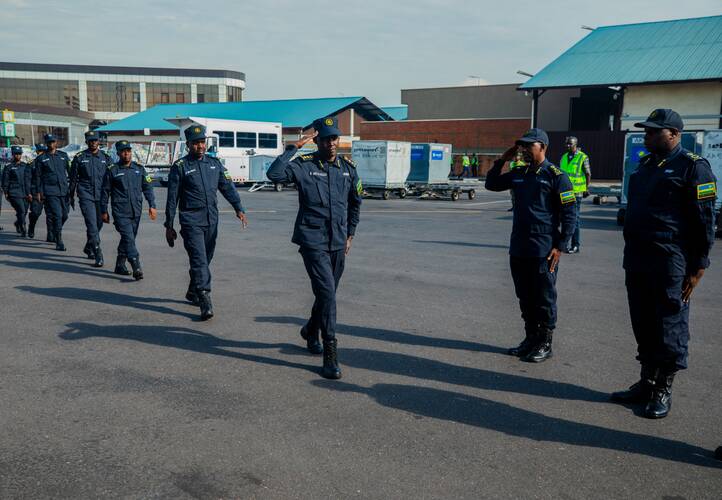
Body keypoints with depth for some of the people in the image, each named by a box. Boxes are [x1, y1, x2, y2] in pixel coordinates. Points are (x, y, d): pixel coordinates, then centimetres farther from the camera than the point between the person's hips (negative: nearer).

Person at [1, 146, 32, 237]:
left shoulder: (26, 166, 14)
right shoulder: (8, 167, 3)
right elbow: (5, 181, 4)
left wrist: (29, 193, 9)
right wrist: (6, 193, -2)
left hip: (25, 193, 4)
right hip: (14, 193, -4)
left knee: (24, 212, 8)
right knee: (21, 211, -15)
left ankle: (17, 224, 38)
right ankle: (23, 230, -8)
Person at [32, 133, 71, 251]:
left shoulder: (63, 156, 13)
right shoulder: (41, 158, 5)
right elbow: (37, 176, 7)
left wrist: (71, 187, 8)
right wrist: (38, 192, 1)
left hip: (64, 190, 3)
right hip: (50, 191, -3)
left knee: (64, 215, 6)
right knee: (57, 216, -12)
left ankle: (53, 233, 33)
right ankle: (59, 242, -7)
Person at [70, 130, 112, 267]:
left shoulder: (106, 158, 9)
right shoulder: (79, 158, 3)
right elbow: (73, 178, 10)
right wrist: (71, 196, 12)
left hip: (101, 196, 3)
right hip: (86, 195, -3)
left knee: (98, 224, 12)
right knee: (92, 225, -12)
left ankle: (88, 248, 36)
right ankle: (98, 256, -14)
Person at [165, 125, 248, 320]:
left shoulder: (215, 163, 11)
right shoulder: (180, 167, -1)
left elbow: (228, 187, 9)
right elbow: (172, 198, 1)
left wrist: (239, 209, -4)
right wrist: (169, 226, 0)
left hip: (212, 220, 5)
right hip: (191, 221, -5)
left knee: (205, 259, 14)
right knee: (199, 259, -14)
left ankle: (193, 293, 33)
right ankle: (205, 302, -19)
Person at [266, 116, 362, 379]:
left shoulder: (348, 167, 7)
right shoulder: (304, 165, -8)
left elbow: (355, 202, 20)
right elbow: (274, 173, -26)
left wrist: (350, 234, 19)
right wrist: (294, 147, -22)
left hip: (338, 242, 6)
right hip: (313, 241, -5)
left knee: (328, 293, 17)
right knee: (327, 293, -14)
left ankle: (311, 331, 45)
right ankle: (330, 355, -8)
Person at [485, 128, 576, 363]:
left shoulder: (556, 175, -7)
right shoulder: (519, 174, 12)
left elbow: (569, 214, -9)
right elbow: (491, 184, 21)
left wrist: (560, 246, -13)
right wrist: (502, 160, 9)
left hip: (543, 251, -7)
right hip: (518, 249, 7)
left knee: (544, 299, 2)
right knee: (525, 298, 14)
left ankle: (544, 344, 13)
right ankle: (530, 339, 26)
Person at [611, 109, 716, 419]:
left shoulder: (693, 167, -8)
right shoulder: (646, 165, 16)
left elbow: (704, 221, -11)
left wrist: (697, 268, -14)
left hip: (670, 265, -8)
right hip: (637, 263, 8)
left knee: (669, 330, 3)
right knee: (643, 327, 14)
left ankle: (663, 391, 14)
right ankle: (646, 384, 27)